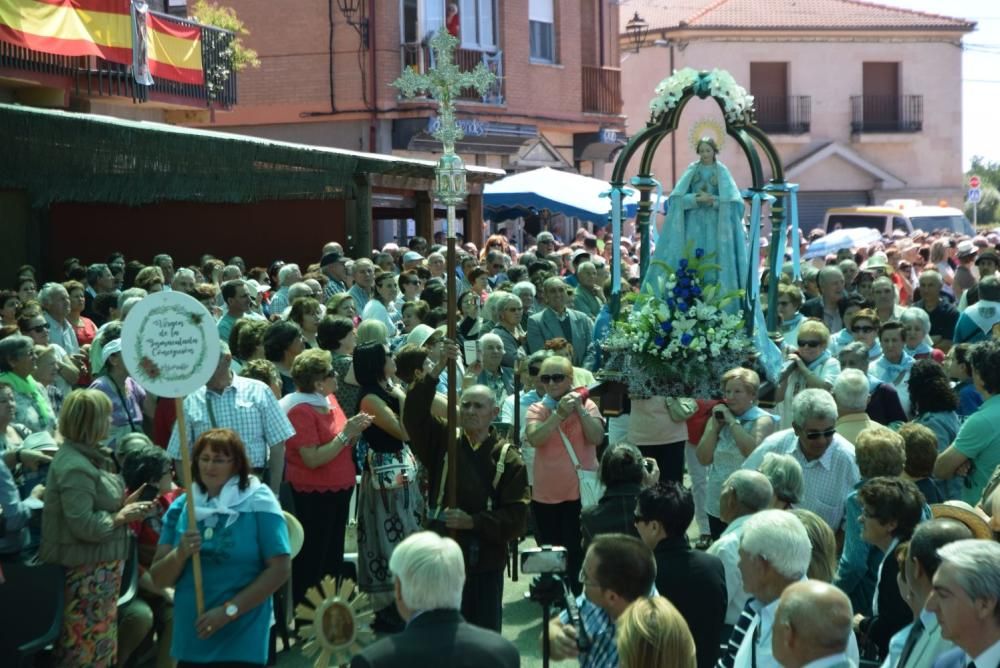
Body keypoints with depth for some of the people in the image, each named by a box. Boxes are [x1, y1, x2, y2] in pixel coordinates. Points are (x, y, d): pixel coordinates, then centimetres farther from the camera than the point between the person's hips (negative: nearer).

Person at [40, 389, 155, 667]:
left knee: (101, 643, 17)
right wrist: (121, 517, -14)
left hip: (99, 567, 10)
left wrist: (121, 505, 4)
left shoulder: (87, 456, 10)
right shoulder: (75, 467, -22)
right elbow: (84, 525, -26)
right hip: (86, 571, -10)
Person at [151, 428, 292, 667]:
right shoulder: (180, 507, 5)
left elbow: (280, 569, -10)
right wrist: (180, 554, -15)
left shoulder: (259, 503, -6)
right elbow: (159, 579, 5)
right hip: (189, 639, 4)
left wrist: (229, 610, -14)